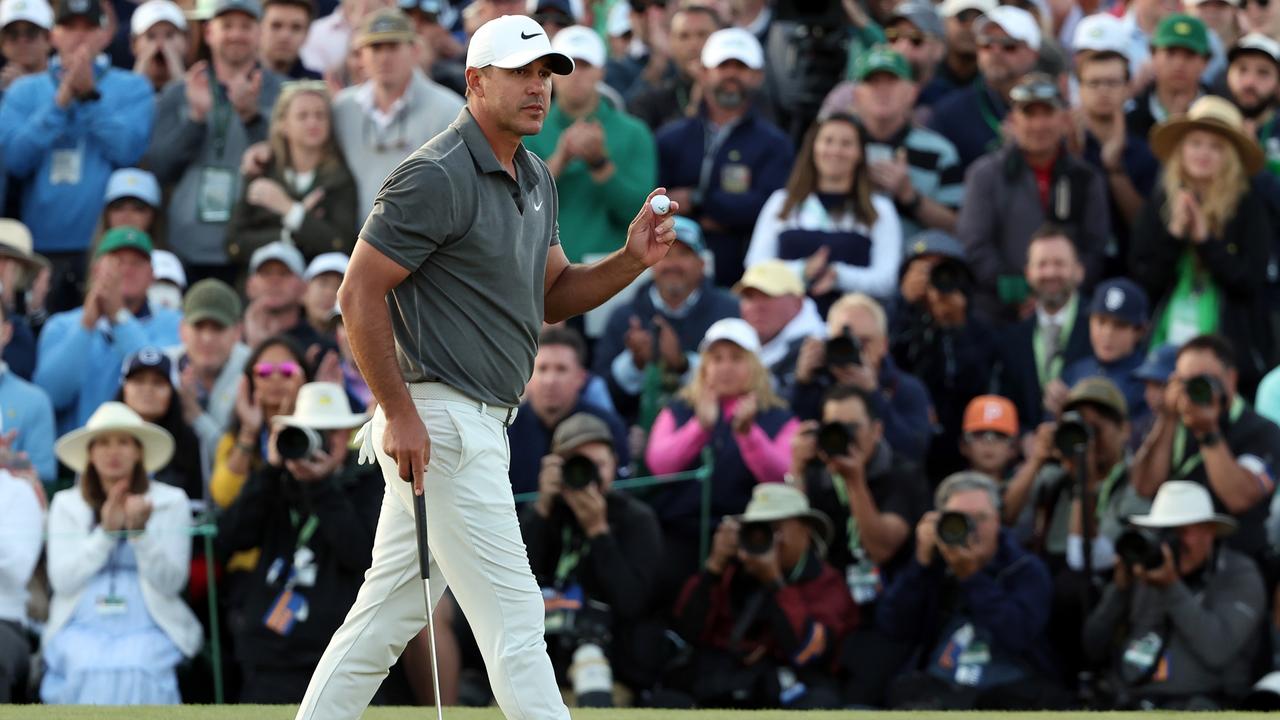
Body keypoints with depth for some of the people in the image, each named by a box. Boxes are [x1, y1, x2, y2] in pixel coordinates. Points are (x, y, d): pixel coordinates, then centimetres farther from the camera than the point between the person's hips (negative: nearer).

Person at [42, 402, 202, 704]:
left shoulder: (170, 502, 10)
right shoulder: (66, 504, 13)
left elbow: (171, 582, 0)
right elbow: (62, 581, 2)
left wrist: (139, 529, -13)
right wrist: (106, 531, -8)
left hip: (148, 628, -1)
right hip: (82, 628, 1)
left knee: (132, 671, -35)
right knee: (89, 671, -34)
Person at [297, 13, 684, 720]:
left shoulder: (534, 179, 14)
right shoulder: (436, 178, -15)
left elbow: (553, 297, 20)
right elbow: (360, 295, -16)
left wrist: (632, 259, 2)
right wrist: (399, 414, -19)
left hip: (475, 423, 10)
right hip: (439, 423, -10)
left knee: (387, 614, 13)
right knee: (513, 616, -8)